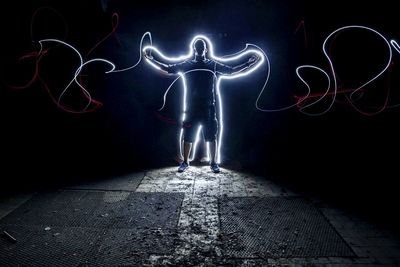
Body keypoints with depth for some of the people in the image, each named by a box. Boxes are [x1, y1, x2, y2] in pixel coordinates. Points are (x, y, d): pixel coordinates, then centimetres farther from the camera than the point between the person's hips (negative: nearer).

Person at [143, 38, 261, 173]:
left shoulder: (213, 65, 8)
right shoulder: (186, 64, 8)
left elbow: (231, 70, 12)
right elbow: (167, 68, 11)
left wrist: (249, 63, 8)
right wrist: (151, 59, 7)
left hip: (209, 107, 0)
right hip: (191, 107, 0)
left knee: (212, 136, 3)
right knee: (187, 136, 4)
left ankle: (213, 162, 16)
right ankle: (185, 162, 18)